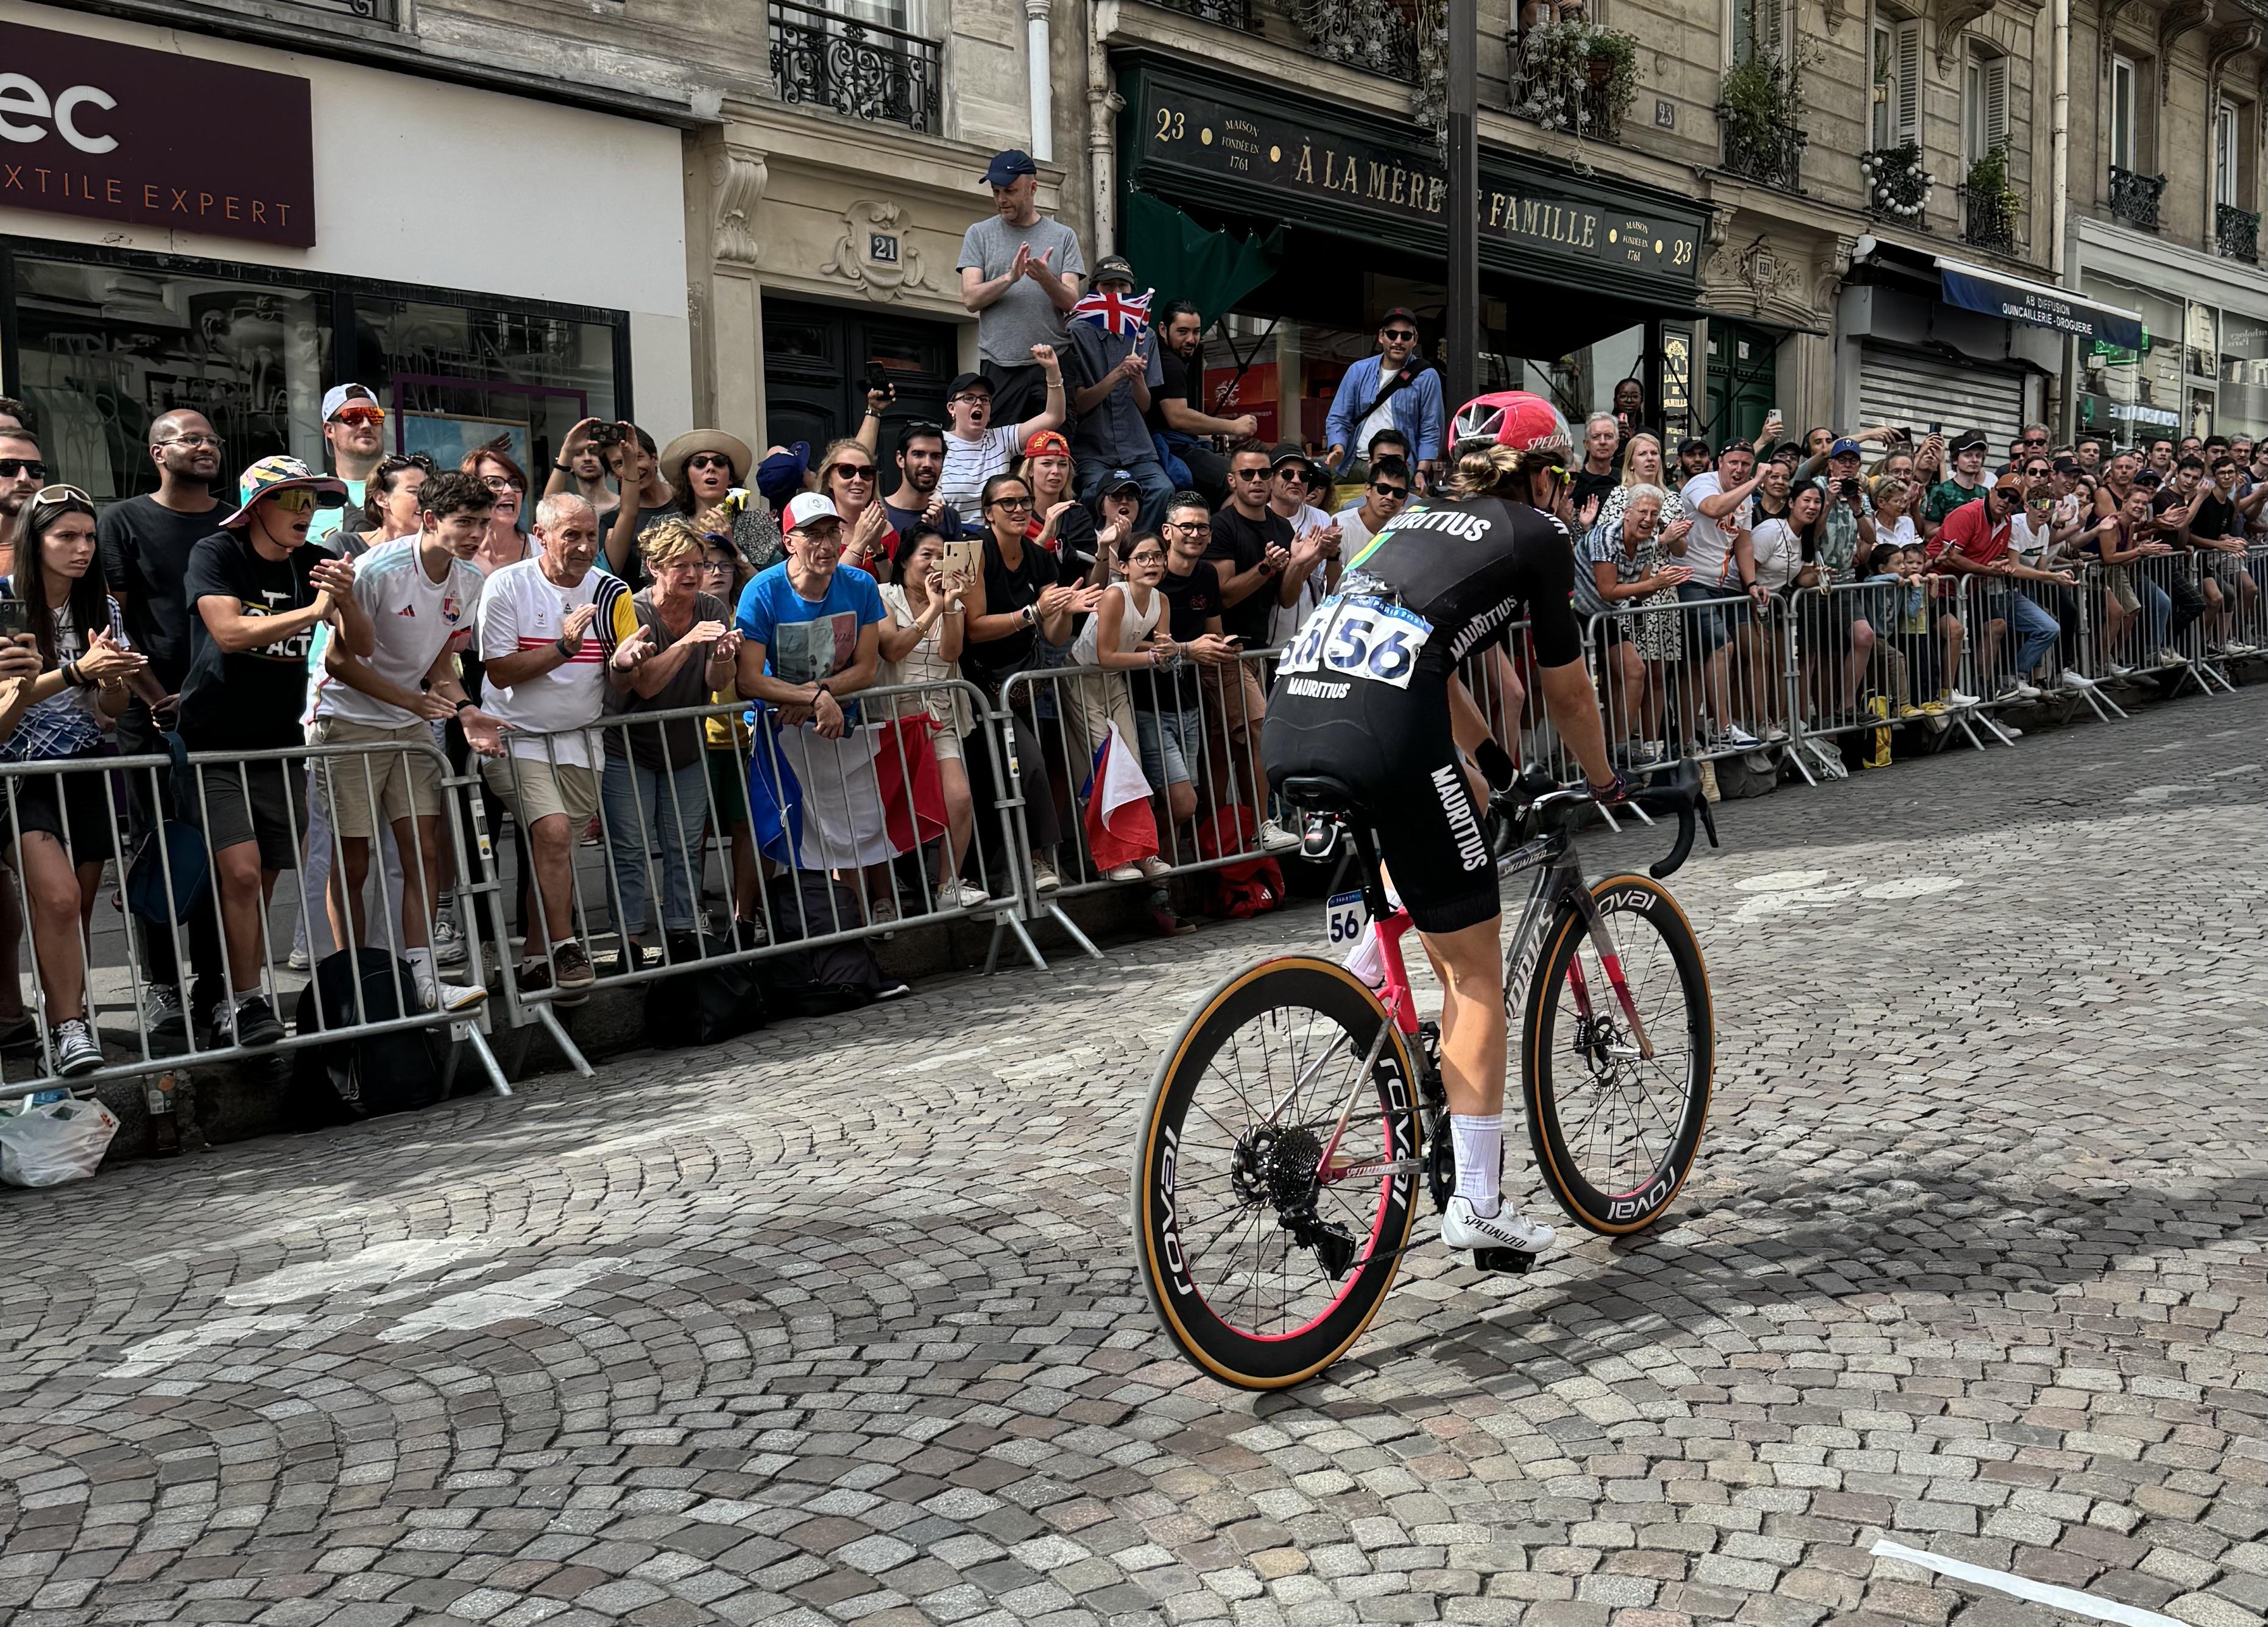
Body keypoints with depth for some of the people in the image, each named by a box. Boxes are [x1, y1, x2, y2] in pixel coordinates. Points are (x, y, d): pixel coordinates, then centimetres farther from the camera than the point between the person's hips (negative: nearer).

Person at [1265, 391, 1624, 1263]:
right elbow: (1567, 693, 20)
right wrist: (1604, 782, 37)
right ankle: (1478, 1205, 10)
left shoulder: (1414, 519, 31)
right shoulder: (1537, 535, 15)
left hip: (1289, 724, 7)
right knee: (1478, 971, 8)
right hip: (1383, 733, -6)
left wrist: (1493, 758, 51)